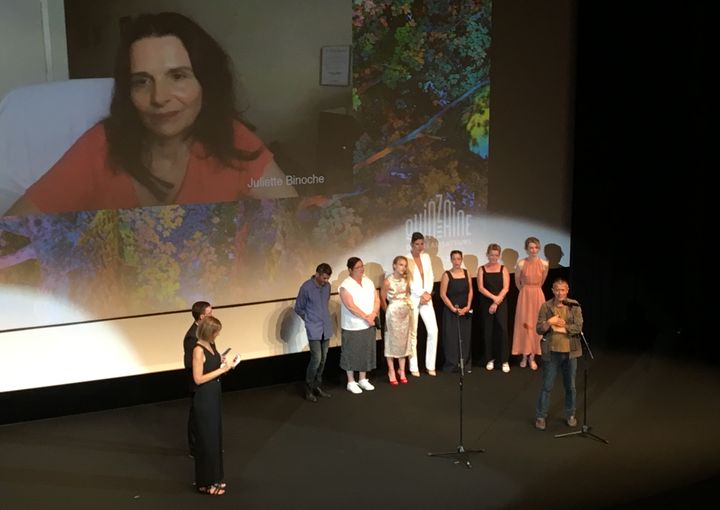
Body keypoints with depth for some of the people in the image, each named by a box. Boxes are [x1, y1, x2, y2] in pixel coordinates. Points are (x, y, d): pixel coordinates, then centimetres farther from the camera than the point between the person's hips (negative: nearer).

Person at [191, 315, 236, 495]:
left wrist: (223, 363, 0)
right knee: (207, 438, 1)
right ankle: (205, 483, 13)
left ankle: (214, 478, 28)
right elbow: (198, 379, -22)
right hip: (204, 398, -9)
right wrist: (221, 369, -19)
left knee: (215, 436, 16)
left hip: (214, 395, 9)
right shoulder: (199, 350, -20)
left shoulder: (211, 345, 6)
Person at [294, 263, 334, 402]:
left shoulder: (327, 286, 3)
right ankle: (308, 389, 5)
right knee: (316, 358, -9)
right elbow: (298, 308, -3)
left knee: (323, 359, 10)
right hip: (314, 330, -6)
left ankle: (317, 386, 23)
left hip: (326, 328, 6)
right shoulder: (306, 288, -14)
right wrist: (309, 320, 6)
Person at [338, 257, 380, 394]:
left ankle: (363, 379, 27)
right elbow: (351, 306, -21)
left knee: (367, 353, 13)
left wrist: (373, 314, -13)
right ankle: (351, 382, 15)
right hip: (352, 327, -6)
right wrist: (366, 317, -20)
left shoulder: (368, 282, 5)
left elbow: (377, 300, 4)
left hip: (369, 325, 6)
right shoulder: (345, 286, -15)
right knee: (351, 355, 4)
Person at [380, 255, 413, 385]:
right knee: (392, 341, 2)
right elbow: (382, 299, -7)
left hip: (406, 313, 5)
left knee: (404, 341, 9)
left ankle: (401, 371, 19)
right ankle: (391, 372, 11)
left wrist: (408, 306, 9)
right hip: (393, 313, -5)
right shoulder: (388, 281, -13)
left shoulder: (406, 280, 2)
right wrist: (388, 312, 3)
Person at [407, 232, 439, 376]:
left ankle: (430, 365, 6)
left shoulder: (426, 257, 11)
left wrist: (427, 293, -5)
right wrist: (421, 295, -11)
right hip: (412, 299, -5)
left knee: (433, 330, -3)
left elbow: (430, 276, 9)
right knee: (413, 333, -1)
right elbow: (408, 281, -11)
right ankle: (414, 367, 5)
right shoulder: (406, 259, -6)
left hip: (427, 298, 5)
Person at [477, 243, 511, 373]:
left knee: (503, 329, -9)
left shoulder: (503, 269, 3)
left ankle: (505, 361, -5)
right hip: (486, 304, 1)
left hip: (501, 303, -1)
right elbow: (480, 288, -5)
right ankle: (490, 359, 14)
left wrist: (496, 302, -13)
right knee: (488, 331, 4)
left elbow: (505, 288, -5)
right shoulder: (482, 269, 5)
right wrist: (493, 297, -16)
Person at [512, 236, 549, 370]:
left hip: (538, 296, 1)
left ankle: (532, 357, 13)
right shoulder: (521, 263, -9)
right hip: (524, 295, -1)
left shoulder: (544, 264, -4)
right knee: (524, 325, 3)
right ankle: (524, 356, 14)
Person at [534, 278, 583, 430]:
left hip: (570, 352, 1)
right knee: (547, 386, 6)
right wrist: (549, 322, -26)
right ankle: (541, 416, 17)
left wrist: (562, 328, -18)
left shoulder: (574, 306, -3)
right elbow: (538, 329, -8)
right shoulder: (546, 307, -5)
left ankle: (570, 415, 30)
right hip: (551, 352, -1)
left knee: (570, 386, 14)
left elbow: (579, 327, -11)